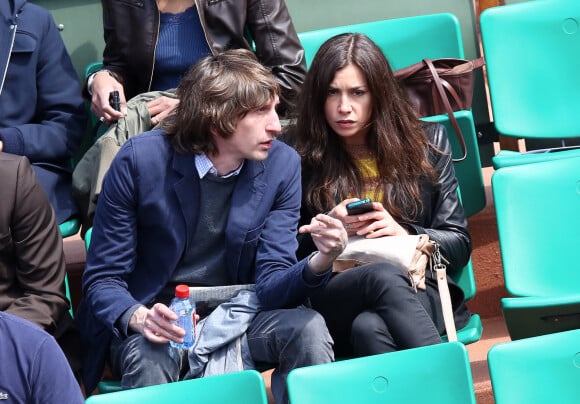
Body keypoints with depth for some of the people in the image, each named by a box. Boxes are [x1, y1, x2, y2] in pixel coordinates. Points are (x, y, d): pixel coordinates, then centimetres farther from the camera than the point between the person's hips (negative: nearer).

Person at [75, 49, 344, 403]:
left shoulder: (283, 165, -5)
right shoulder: (140, 160, -14)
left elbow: (270, 285, -8)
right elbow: (103, 279, -9)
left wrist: (320, 263, -31)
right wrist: (139, 318, -32)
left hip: (235, 316, 4)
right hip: (154, 317, -3)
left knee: (308, 328, -25)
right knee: (146, 358, -37)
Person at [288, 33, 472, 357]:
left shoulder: (426, 143, 15)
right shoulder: (299, 155, 12)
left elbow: (459, 245, 12)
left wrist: (404, 233, -7)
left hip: (420, 293, 1)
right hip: (332, 303, 0)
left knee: (369, 327, -38)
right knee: (384, 276, -38)